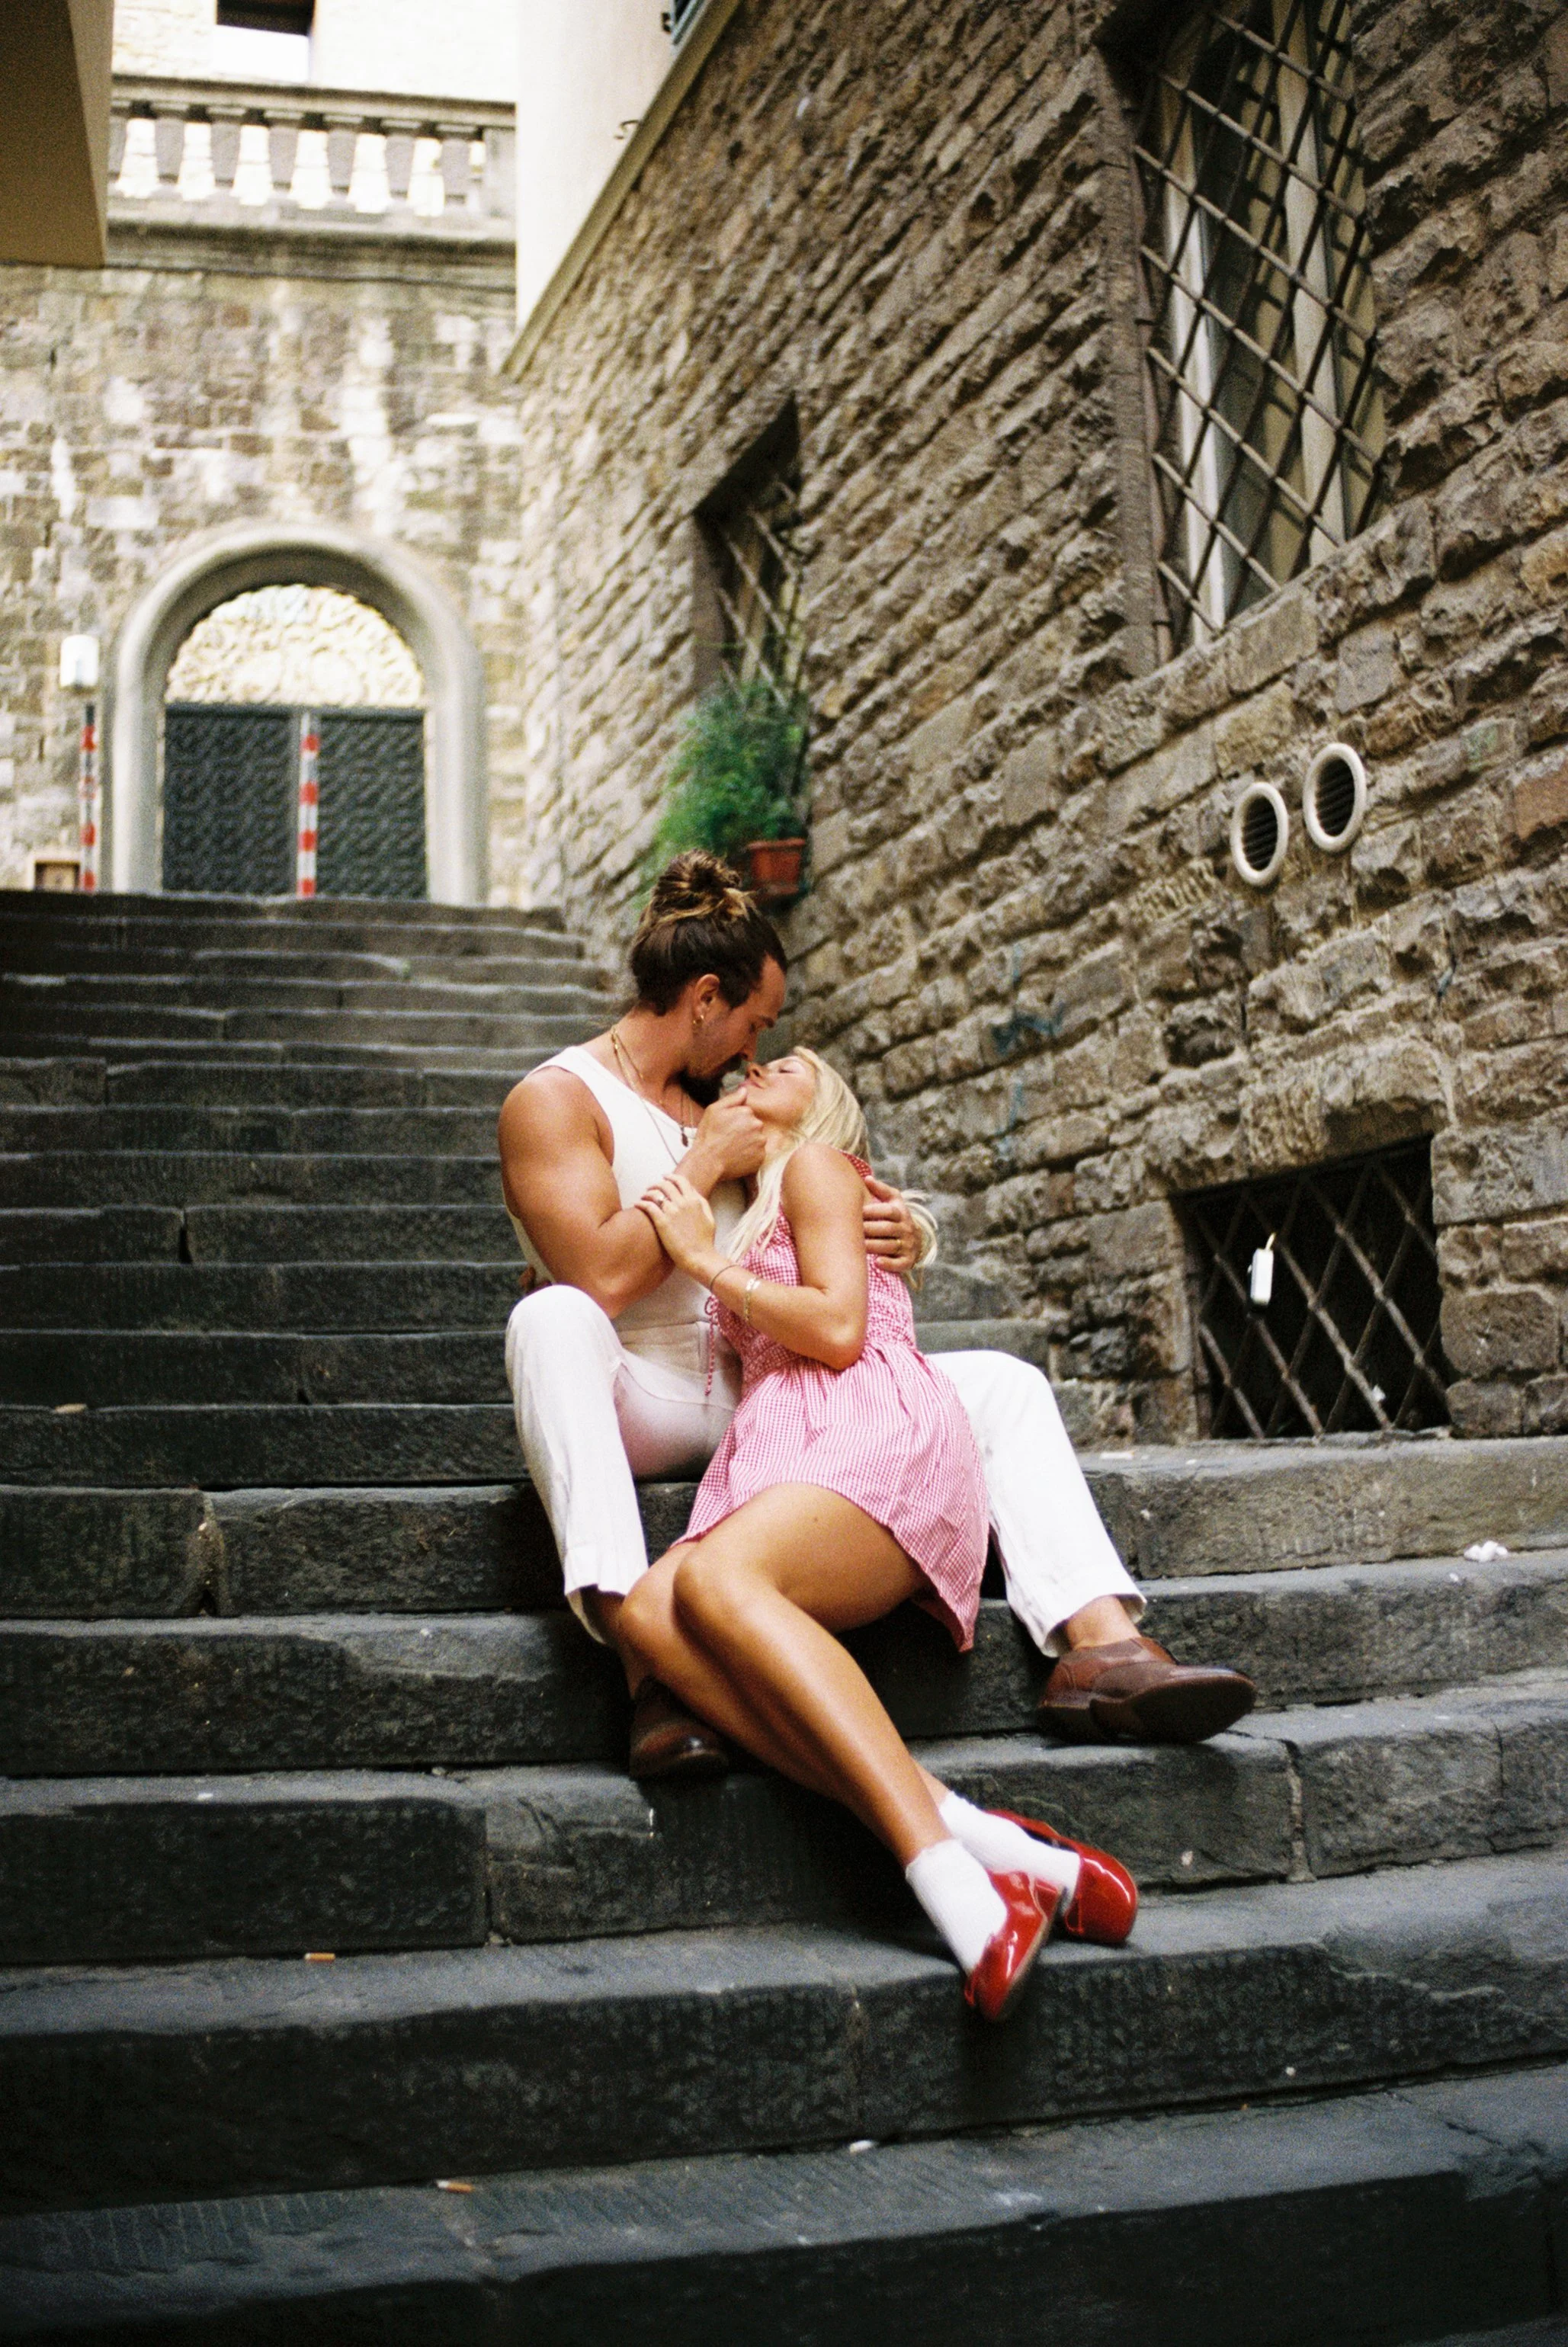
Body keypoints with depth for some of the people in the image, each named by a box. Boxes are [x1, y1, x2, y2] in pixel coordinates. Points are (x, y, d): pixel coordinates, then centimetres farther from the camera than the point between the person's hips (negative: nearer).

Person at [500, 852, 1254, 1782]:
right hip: (635, 1402, -6)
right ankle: (644, 1659, -52)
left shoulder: (723, 1105, 21)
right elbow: (601, 1277, -17)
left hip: (758, 1388, 7)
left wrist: (899, 1239, -3)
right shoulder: (554, 1100, -1)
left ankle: (1102, 1646, -25)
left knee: (1003, 1384, -6)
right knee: (550, 1319, -41)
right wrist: (708, 1159, -8)